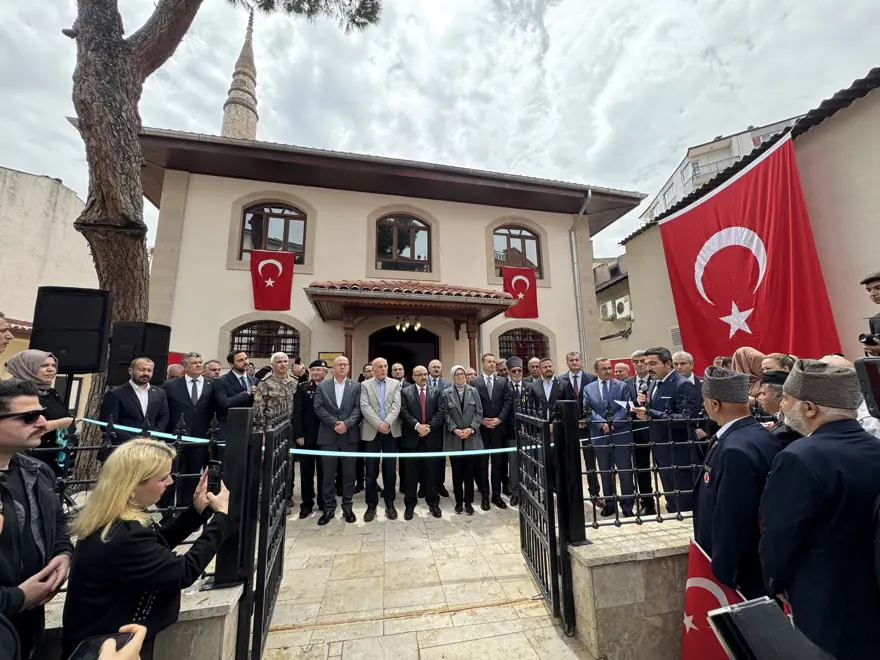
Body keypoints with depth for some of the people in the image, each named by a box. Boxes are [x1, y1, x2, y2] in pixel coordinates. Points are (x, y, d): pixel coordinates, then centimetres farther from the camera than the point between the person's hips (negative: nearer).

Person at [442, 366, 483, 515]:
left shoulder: (473, 391, 3)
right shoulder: (446, 393, 0)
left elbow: (479, 412, 2)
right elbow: (445, 414, -2)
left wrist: (471, 428, -9)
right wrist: (454, 429, -12)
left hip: (471, 438, 1)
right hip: (454, 438, 0)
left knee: (469, 471, 7)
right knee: (457, 472, 9)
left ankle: (468, 502, 20)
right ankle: (459, 501, 23)